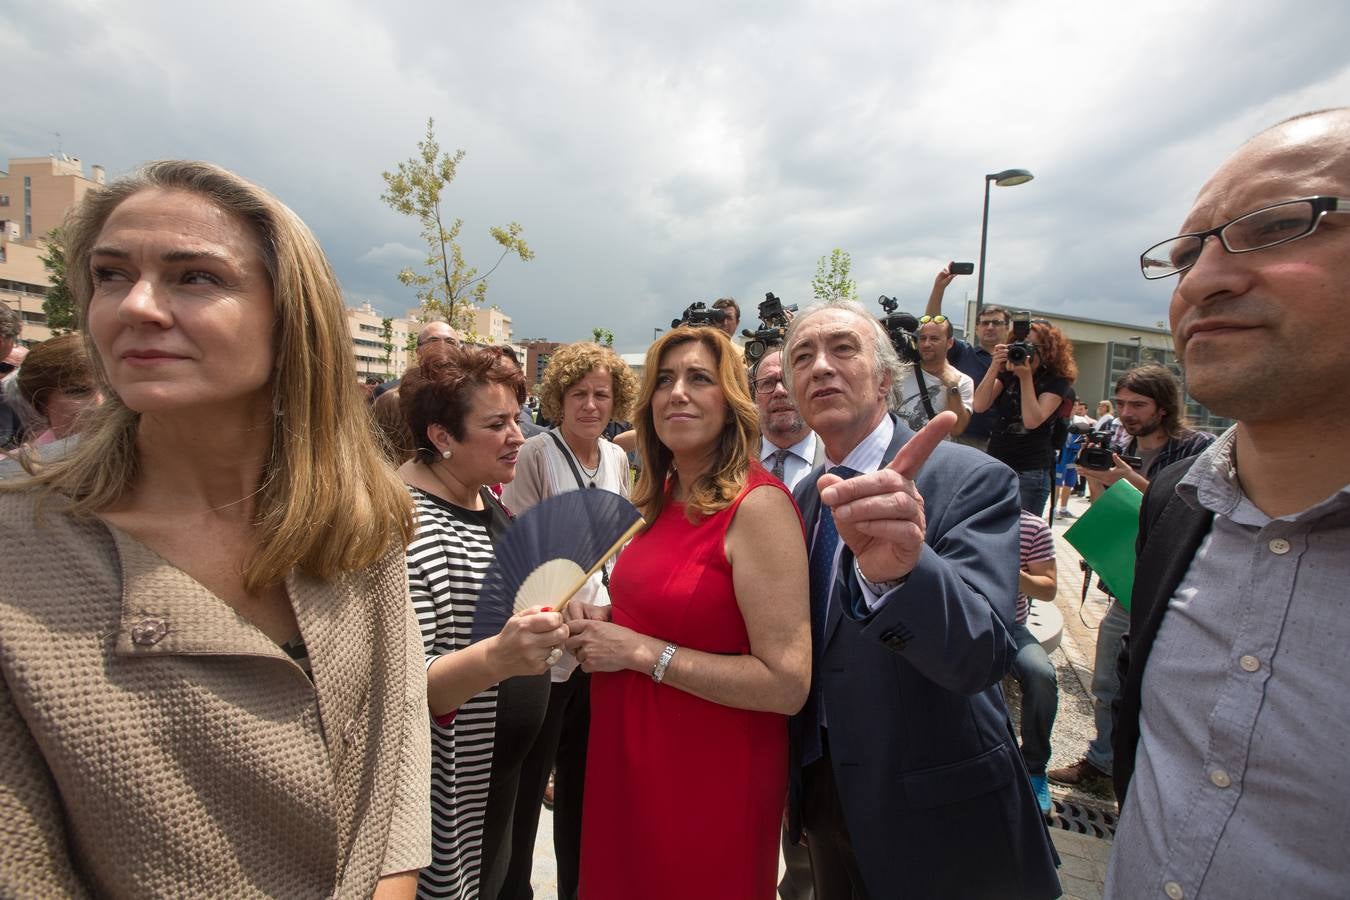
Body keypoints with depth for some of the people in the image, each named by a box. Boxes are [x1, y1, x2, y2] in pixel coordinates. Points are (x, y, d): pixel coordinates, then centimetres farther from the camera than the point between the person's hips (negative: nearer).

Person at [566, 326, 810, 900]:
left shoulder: (758, 503, -21)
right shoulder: (664, 497, 2)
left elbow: (788, 684, -24)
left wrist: (641, 651, -22)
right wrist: (601, 628, -3)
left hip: (712, 778, -7)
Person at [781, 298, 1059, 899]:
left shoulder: (973, 480, -19)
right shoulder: (806, 496, 1)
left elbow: (982, 653, -31)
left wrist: (899, 571, -51)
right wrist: (793, 776, 13)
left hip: (933, 810, -5)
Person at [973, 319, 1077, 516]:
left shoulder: (1057, 380, -4)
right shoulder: (1007, 373, 6)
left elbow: (1032, 421, -18)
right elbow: (979, 406, -8)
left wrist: (1026, 377, -19)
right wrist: (994, 367, -16)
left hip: (1031, 471, -4)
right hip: (996, 464, 4)